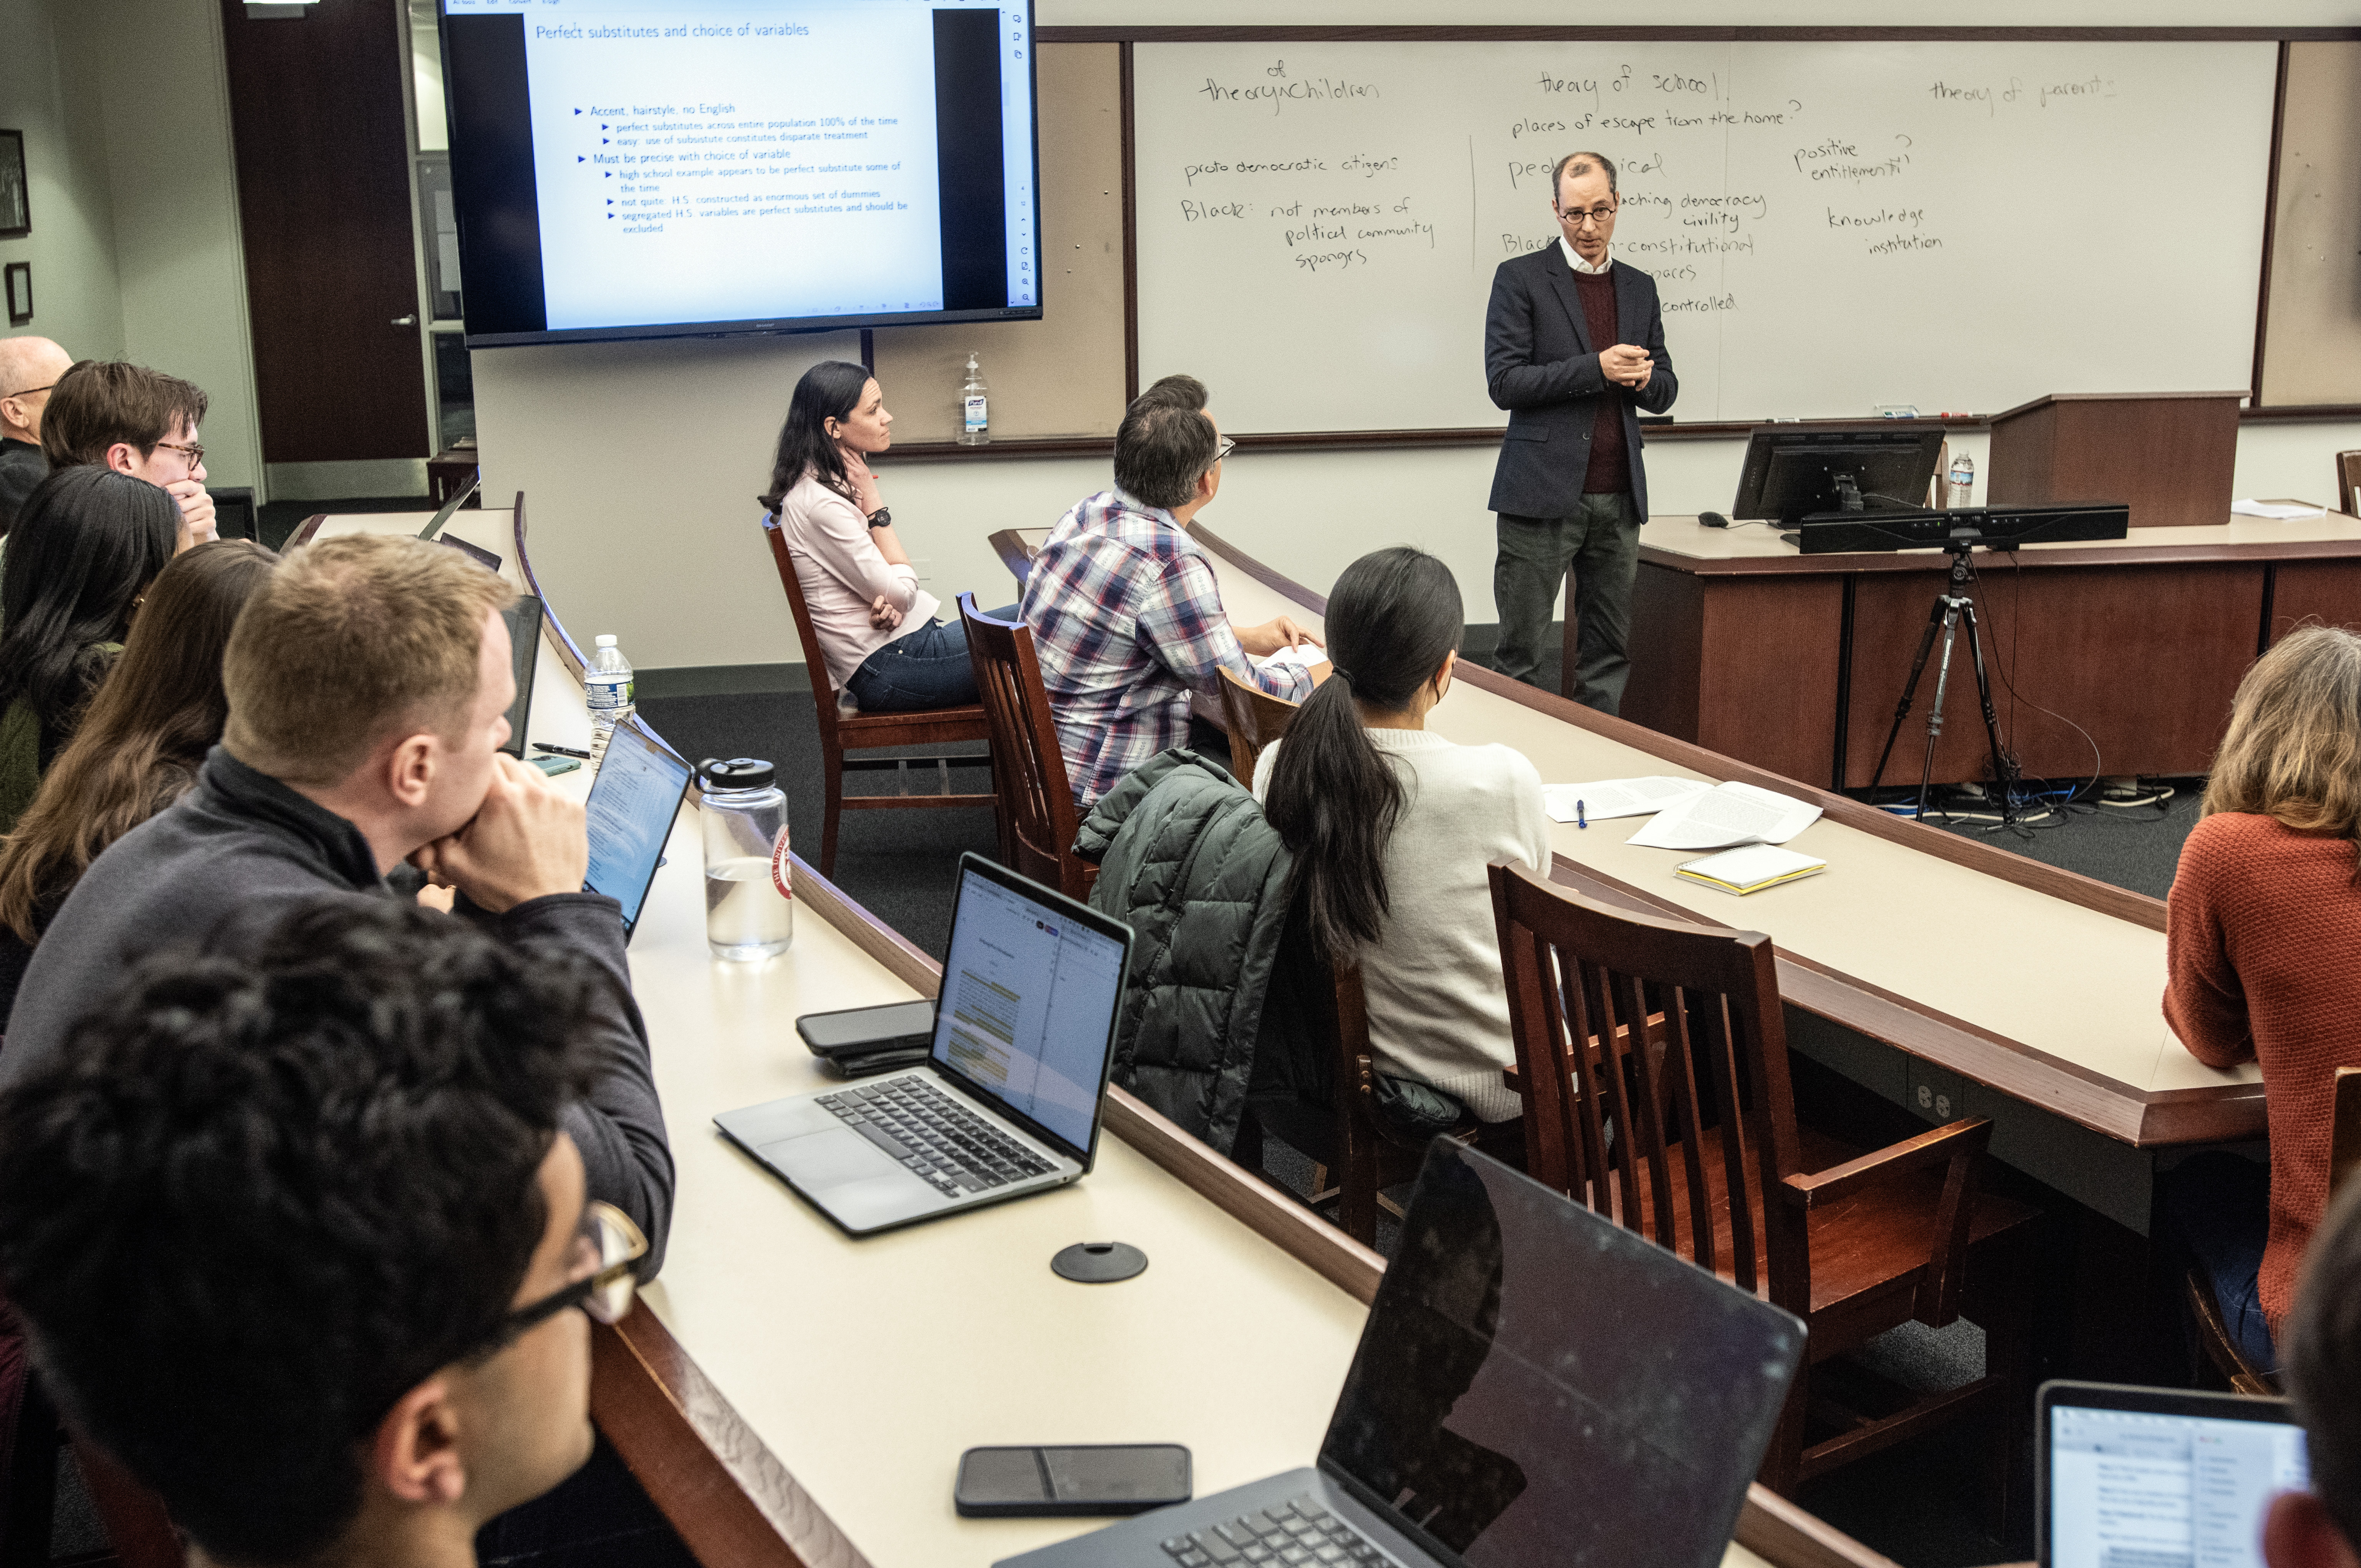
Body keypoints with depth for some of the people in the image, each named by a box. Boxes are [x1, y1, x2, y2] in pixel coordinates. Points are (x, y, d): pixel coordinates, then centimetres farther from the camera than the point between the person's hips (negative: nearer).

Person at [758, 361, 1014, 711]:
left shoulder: (836, 485, 9)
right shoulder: (822, 504, -21)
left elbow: (893, 586, 11)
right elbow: (901, 593, -16)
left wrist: (892, 605, -14)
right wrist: (872, 499, -14)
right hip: (888, 666, -9)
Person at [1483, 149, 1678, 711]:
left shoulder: (1640, 287, 15)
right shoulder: (1520, 278, 0)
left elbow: (1664, 391, 18)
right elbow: (1505, 382, -9)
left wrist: (1642, 379, -6)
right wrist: (1596, 369, -17)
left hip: (1619, 498, 5)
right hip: (1543, 494, -5)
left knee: (1610, 653, 8)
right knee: (1519, 654, -2)